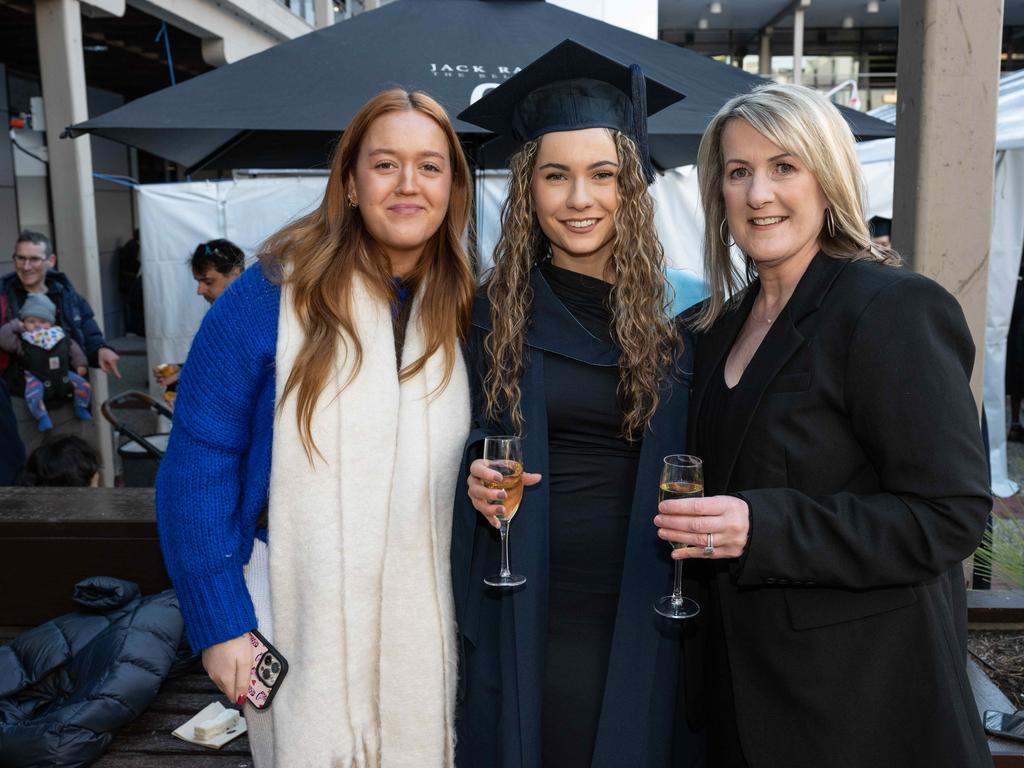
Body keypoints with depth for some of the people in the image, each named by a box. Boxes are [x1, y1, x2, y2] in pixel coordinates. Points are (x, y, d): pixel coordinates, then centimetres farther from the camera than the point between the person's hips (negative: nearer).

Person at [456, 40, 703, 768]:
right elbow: (467, 449, 7)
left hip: (643, 620, 1)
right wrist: (476, 484, -13)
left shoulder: (678, 319, -2)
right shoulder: (494, 313, -2)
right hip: (525, 619, 0)